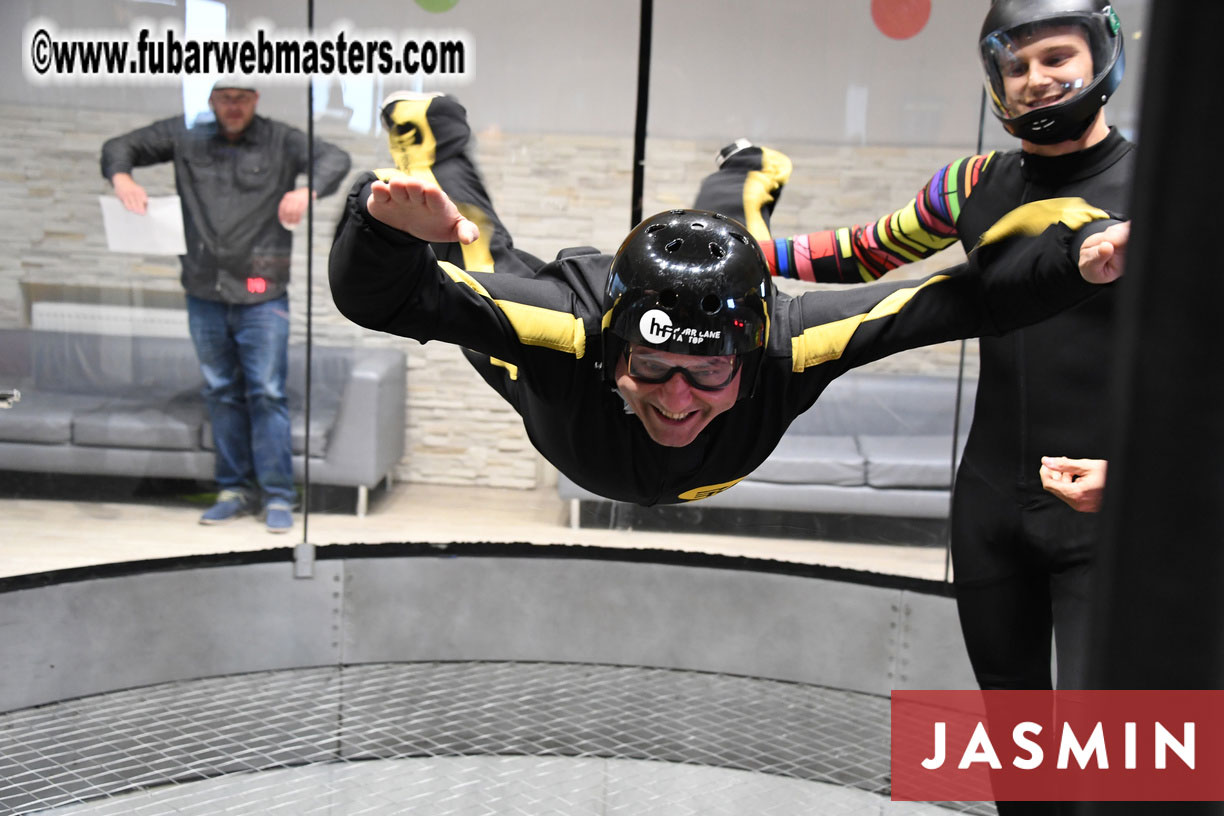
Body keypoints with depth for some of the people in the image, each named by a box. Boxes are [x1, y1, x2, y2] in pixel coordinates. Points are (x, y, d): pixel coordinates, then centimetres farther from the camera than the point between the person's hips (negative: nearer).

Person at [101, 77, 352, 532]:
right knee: (221, 393, 10)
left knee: (267, 393, -4)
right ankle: (236, 489, 21)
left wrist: (309, 190, -35)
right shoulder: (186, 136, 8)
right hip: (205, 292, 4)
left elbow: (335, 159, -13)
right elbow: (119, 146, 13)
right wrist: (121, 176, -10)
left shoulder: (280, 141, 0)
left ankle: (278, 496, 4)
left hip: (261, 295, -3)